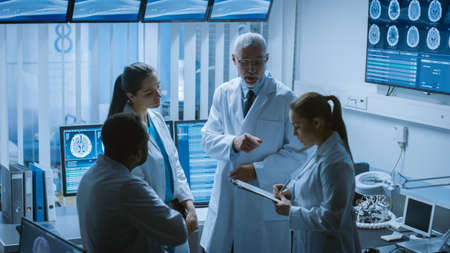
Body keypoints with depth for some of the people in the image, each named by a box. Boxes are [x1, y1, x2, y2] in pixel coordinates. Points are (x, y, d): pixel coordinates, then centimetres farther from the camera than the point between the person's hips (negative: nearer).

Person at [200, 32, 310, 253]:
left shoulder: (285, 98, -6)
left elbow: (297, 152, -7)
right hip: (227, 196, 3)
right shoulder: (223, 93, 7)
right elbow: (207, 138, 3)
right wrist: (233, 143, -18)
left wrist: (257, 170, -14)